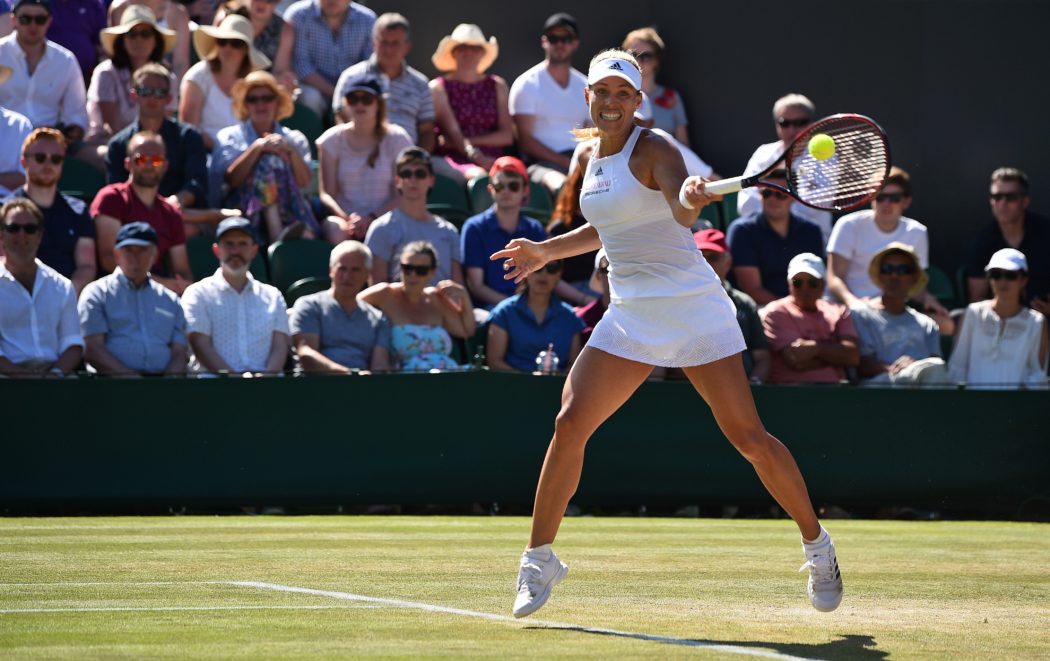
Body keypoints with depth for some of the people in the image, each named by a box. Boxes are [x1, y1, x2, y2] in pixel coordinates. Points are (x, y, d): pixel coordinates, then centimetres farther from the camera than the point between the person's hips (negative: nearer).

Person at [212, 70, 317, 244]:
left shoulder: (295, 139, 21)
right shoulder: (229, 137, 16)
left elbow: (304, 182, 5)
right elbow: (231, 179, -2)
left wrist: (291, 151, -9)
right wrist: (257, 148, -11)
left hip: (288, 212, 1)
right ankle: (278, 236, -43)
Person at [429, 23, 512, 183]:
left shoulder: (497, 86, 21)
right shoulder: (439, 87, 11)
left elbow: (507, 135, 11)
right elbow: (451, 130, -4)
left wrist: (467, 140, -3)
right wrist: (477, 157, -22)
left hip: (492, 160, 3)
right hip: (455, 161, -3)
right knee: (478, 176, -39)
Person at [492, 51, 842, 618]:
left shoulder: (653, 151, -11)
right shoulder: (592, 157, 10)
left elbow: (681, 212, -32)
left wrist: (689, 197, -55)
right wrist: (546, 251, 26)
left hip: (692, 310, -6)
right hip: (630, 316, 6)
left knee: (749, 437, -7)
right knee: (570, 423, -9)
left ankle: (817, 545, 11)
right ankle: (539, 561, 1)